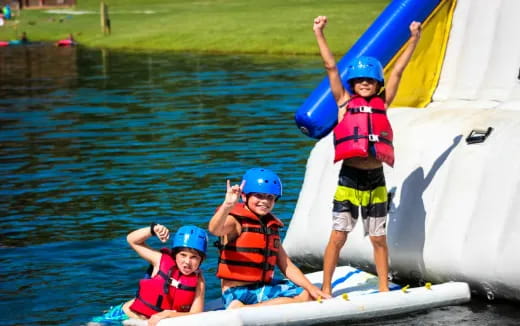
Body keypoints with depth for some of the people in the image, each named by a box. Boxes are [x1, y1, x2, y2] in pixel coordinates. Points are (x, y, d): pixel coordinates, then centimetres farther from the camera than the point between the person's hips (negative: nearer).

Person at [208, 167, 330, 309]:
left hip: (264, 288, 8)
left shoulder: (272, 226, 16)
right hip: (237, 293, -8)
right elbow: (214, 229, -33)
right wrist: (227, 206, -53)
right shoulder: (236, 220, -7)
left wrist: (311, 288, 5)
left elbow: (287, 266, 18)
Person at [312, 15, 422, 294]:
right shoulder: (345, 103, 4)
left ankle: (384, 288, 18)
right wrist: (319, 34, -1)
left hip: (375, 179, 2)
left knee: (378, 238, 9)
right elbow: (331, 67, 1)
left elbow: (397, 71, 10)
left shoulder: (381, 104, 9)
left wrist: (413, 39, 10)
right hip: (349, 177, -2)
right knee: (338, 236, -1)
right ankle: (325, 288, 7)